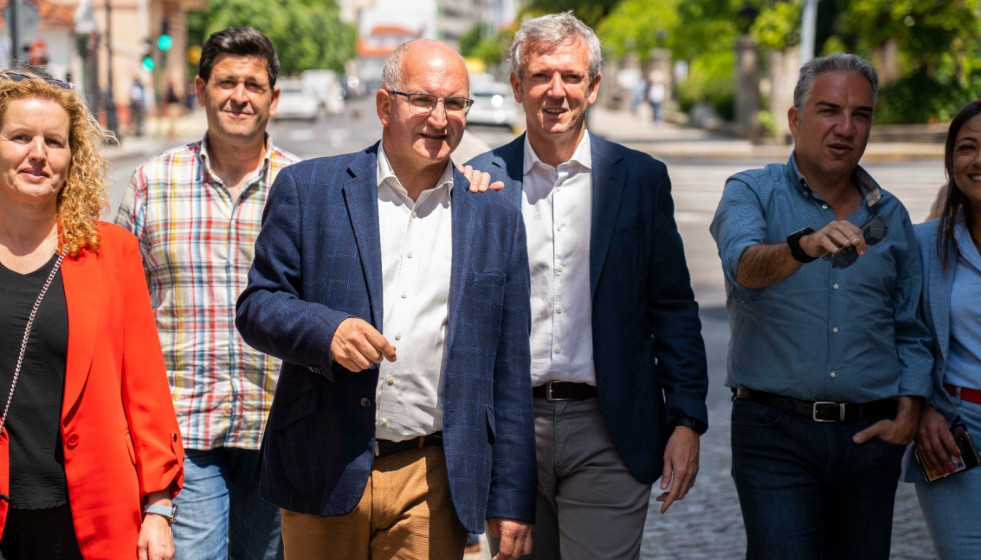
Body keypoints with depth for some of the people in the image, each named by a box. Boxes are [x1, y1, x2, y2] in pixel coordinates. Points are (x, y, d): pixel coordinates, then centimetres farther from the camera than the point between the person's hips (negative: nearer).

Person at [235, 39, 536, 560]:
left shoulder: (496, 218, 8)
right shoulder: (307, 189, 3)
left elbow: (509, 374, 8)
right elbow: (257, 305, 2)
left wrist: (512, 500, 4)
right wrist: (326, 330, -19)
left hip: (434, 486, 1)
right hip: (325, 474, -1)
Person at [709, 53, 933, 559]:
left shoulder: (891, 216, 13)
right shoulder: (752, 193, 1)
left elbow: (910, 332, 17)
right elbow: (744, 264, -22)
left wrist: (908, 414, 2)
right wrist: (805, 246, -41)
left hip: (869, 437, 4)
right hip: (776, 432, -4)